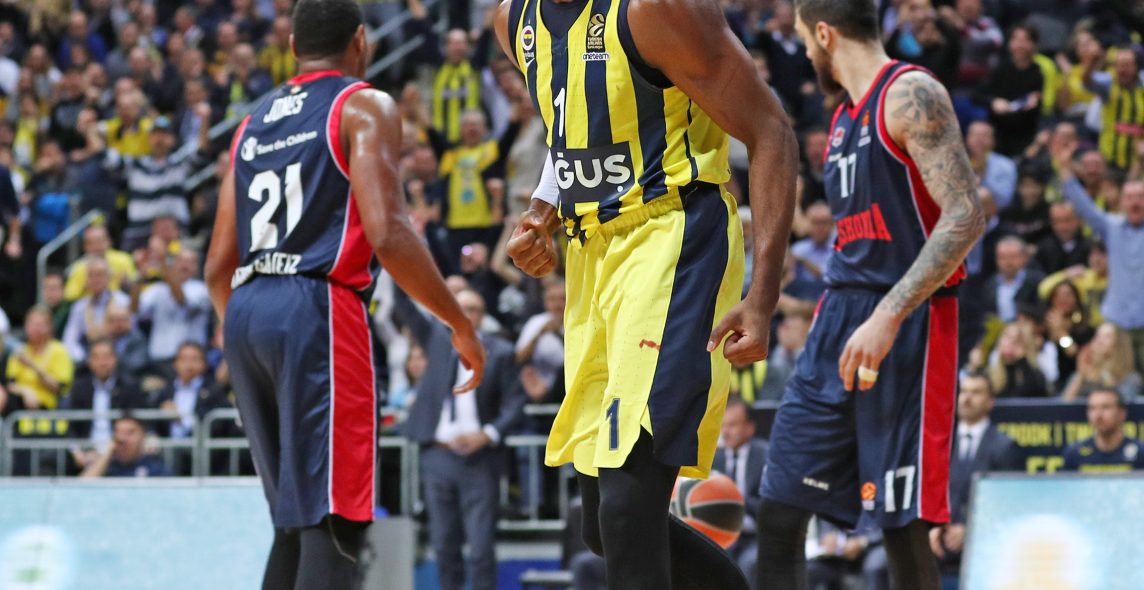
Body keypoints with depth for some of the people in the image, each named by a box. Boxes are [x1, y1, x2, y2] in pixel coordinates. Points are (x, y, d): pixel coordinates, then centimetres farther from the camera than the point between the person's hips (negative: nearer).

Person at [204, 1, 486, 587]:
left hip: (244, 316, 7)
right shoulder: (364, 108, 1)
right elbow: (387, 236, -12)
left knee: (294, 522, 15)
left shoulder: (253, 124, 21)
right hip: (316, 310, -7)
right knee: (332, 524, -12)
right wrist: (459, 324, -4)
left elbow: (218, 265, 18)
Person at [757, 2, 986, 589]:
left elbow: (965, 217, -19)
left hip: (906, 329, -9)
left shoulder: (911, 95, -9)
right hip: (839, 323, 9)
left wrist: (888, 317, -24)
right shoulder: (846, 117, 19)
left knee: (902, 524, -8)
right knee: (779, 510, 3)